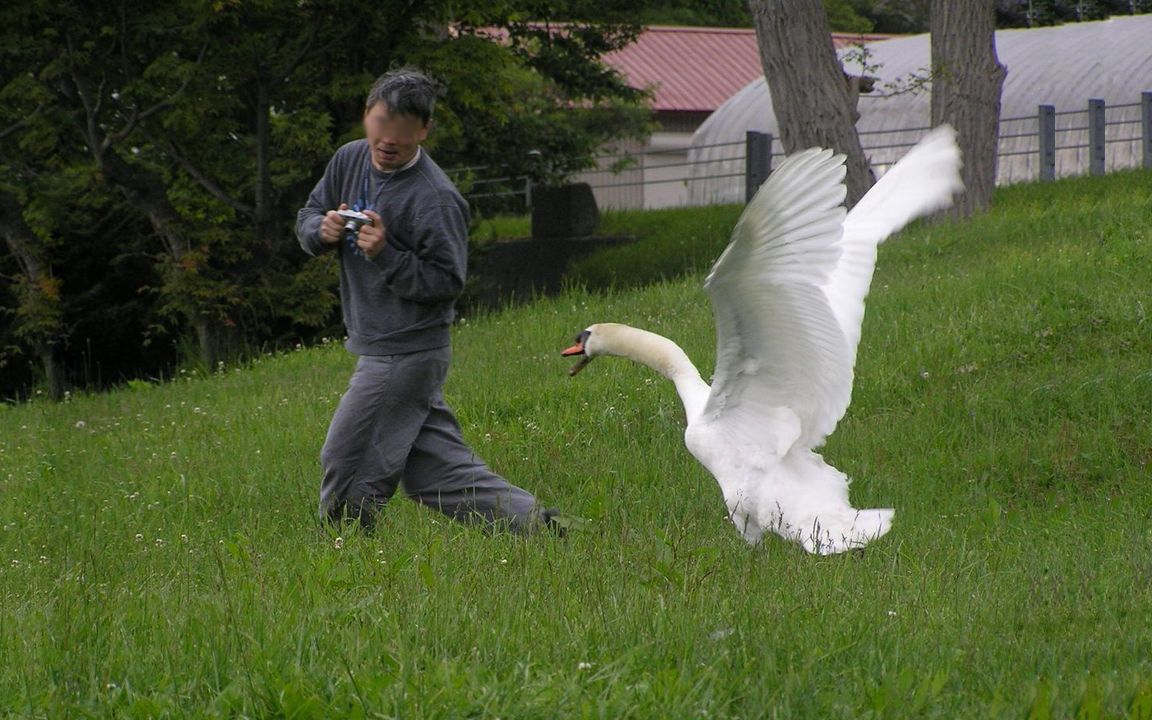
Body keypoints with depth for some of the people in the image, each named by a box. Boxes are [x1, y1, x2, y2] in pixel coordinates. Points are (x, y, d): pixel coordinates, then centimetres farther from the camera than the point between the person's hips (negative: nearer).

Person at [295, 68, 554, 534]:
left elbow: (447, 282, -17)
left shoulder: (436, 199, -18)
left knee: (347, 469, -3)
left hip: (406, 353, -9)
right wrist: (323, 230, -8)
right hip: (378, 351, 9)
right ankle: (530, 521, 14)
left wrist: (386, 255, -27)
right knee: (436, 469, 11)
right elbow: (307, 217, 15)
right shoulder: (349, 160, 6)